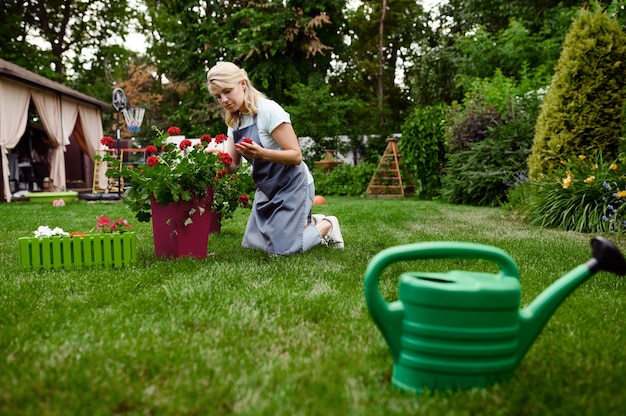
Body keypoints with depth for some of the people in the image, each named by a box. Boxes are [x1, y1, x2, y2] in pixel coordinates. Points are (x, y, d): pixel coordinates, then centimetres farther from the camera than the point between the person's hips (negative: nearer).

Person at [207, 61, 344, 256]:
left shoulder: (269, 110, -20)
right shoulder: (234, 121, 3)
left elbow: (296, 156, -23)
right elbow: (232, 165, 1)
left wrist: (261, 153, -38)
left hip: (292, 185, -8)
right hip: (265, 189, 8)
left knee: (281, 248, -12)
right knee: (252, 244, 12)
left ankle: (326, 226, 14)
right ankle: (310, 222, 27)